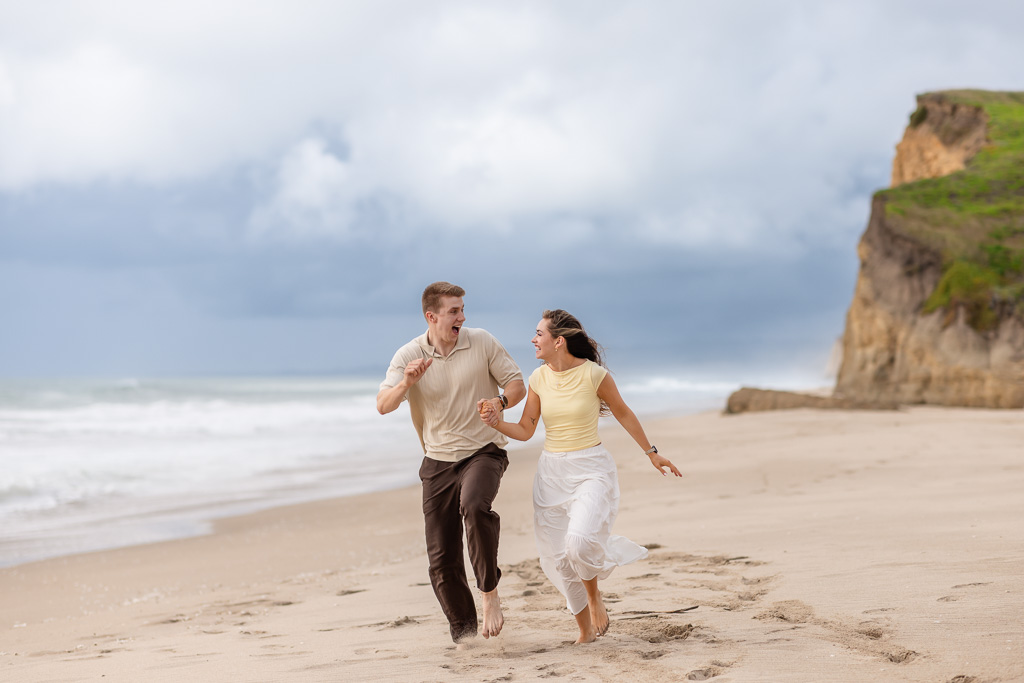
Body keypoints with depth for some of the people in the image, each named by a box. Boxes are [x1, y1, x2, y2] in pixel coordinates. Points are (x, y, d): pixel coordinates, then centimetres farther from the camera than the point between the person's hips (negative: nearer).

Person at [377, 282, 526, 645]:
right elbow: (383, 406, -12)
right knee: (442, 557, 1)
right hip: (439, 461, 2)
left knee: (473, 506, -35)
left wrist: (500, 402, -19)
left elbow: (517, 384, 3)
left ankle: (489, 591, -18)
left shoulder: (482, 342, -3)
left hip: (483, 451, -2)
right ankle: (464, 632, 16)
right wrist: (406, 383, -32)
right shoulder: (408, 356, -3)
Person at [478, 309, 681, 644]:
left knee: (580, 541, -27)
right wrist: (497, 422, -14)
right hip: (551, 473, 5)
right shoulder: (539, 378, 1)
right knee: (559, 558, 4)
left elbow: (623, 414, 4)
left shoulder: (594, 374, -11)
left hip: (591, 469, -5)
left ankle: (594, 596, 5)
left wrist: (652, 453, 11)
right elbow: (525, 431, 6)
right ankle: (585, 630, 22)